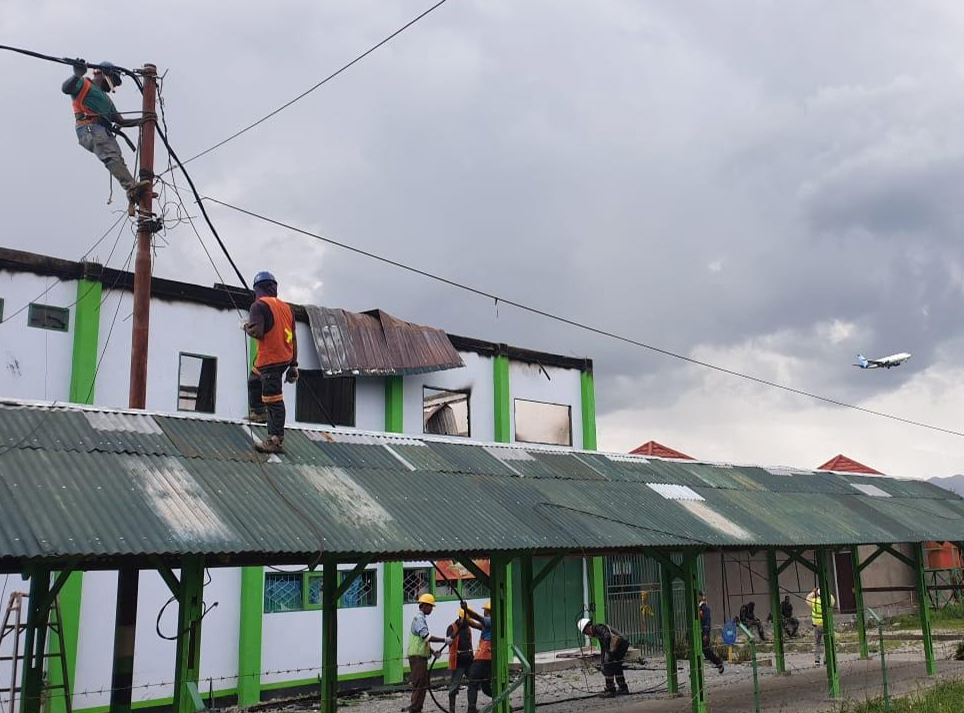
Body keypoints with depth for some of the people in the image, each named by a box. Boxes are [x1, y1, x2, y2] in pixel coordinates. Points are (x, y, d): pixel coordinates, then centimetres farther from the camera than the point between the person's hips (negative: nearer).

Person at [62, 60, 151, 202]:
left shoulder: (106, 99, 41)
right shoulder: (84, 84, 17)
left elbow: (121, 121, 35)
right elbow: (66, 88, -3)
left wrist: (141, 121, 22)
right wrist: (77, 75, -20)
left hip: (105, 132, 9)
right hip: (89, 128, -9)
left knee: (117, 160, -13)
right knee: (112, 156, -30)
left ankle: (133, 192, -30)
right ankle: (131, 187, -49)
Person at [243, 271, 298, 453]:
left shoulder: (259, 305, -8)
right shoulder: (287, 307, 13)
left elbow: (257, 332, -19)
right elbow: (293, 339, 13)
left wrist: (246, 327, 4)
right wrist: (294, 365, 16)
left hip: (270, 360, -8)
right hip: (286, 358, 8)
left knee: (273, 400, -8)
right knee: (254, 381, 31)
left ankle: (276, 441, -8)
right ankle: (257, 412, 42)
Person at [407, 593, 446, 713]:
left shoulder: (421, 619, 20)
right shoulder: (418, 618, -12)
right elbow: (426, 637, -24)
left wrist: (433, 651, 12)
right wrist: (444, 640, -22)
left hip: (421, 657, 10)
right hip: (417, 657, -10)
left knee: (423, 685, 12)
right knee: (419, 685, -10)